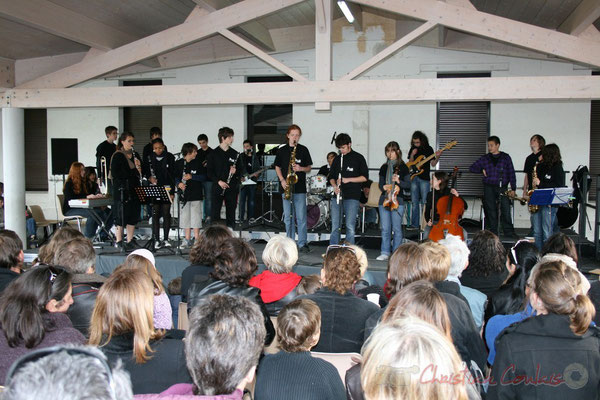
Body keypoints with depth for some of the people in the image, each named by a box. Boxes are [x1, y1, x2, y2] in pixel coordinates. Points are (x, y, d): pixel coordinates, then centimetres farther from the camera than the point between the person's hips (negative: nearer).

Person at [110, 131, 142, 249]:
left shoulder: (135, 155, 14)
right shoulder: (117, 156, -6)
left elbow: (142, 171, 19)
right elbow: (115, 174, -14)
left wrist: (139, 168, -4)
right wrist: (133, 171, -15)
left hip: (134, 189, 6)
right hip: (122, 189, -6)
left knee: (133, 214, 7)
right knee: (121, 215, -2)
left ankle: (130, 240, 16)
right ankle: (119, 241, 7)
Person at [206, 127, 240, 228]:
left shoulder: (235, 154, 8)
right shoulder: (213, 153, 1)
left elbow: (240, 170, 14)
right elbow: (209, 171, -1)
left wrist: (235, 171, -9)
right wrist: (219, 181, -13)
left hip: (231, 188, 2)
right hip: (217, 187, -2)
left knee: (231, 212, 5)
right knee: (215, 212, -5)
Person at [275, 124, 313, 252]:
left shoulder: (303, 150, 5)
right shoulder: (282, 151, 8)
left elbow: (309, 167, 8)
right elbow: (277, 167, 12)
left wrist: (301, 168, -13)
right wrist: (282, 180, -4)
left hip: (300, 188, -1)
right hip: (286, 187, 2)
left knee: (301, 217, -4)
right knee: (288, 217, 6)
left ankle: (303, 244, 2)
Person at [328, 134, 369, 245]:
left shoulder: (358, 158, 2)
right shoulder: (337, 159, 14)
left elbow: (365, 177, -2)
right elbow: (331, 176, 19)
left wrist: (348, 179, -12)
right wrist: (334, 186, -2)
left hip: (352, 197, -4)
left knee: (350, 226, -5)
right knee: (335, 226, 5)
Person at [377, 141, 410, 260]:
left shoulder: (402, 167, 2)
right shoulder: (384, 167, 12)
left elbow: (408, 184, 0)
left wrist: (398, 181, -17)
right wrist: (383, 187, -6)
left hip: (397, 200, -3)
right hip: (384, 200, 3)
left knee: (396, 228, 0)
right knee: (385, 228, 3)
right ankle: (385, 253, 10)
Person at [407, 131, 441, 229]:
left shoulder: (428, 149, -1)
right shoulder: (412, 149, 9)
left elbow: (433, 164, -2)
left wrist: (437, 157, -20)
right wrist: (412, 155, -7)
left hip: (424, 178, -4)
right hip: (414, 178, 4)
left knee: (424, 202, -4)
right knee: (414, 202, 6)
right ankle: (414, 224, 12)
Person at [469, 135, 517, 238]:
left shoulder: (506, 157, 8)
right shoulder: (484, 158, 11)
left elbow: (511, 173, 6)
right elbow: (472, 168, 14)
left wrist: (513, 189, 1)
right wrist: (482, 170, -3)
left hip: (503, 188, -1)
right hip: (489, 188, 1)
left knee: (506, 209, -8)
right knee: (491, 211, 0)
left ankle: (509, 232, 2)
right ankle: (493, 232, 7)